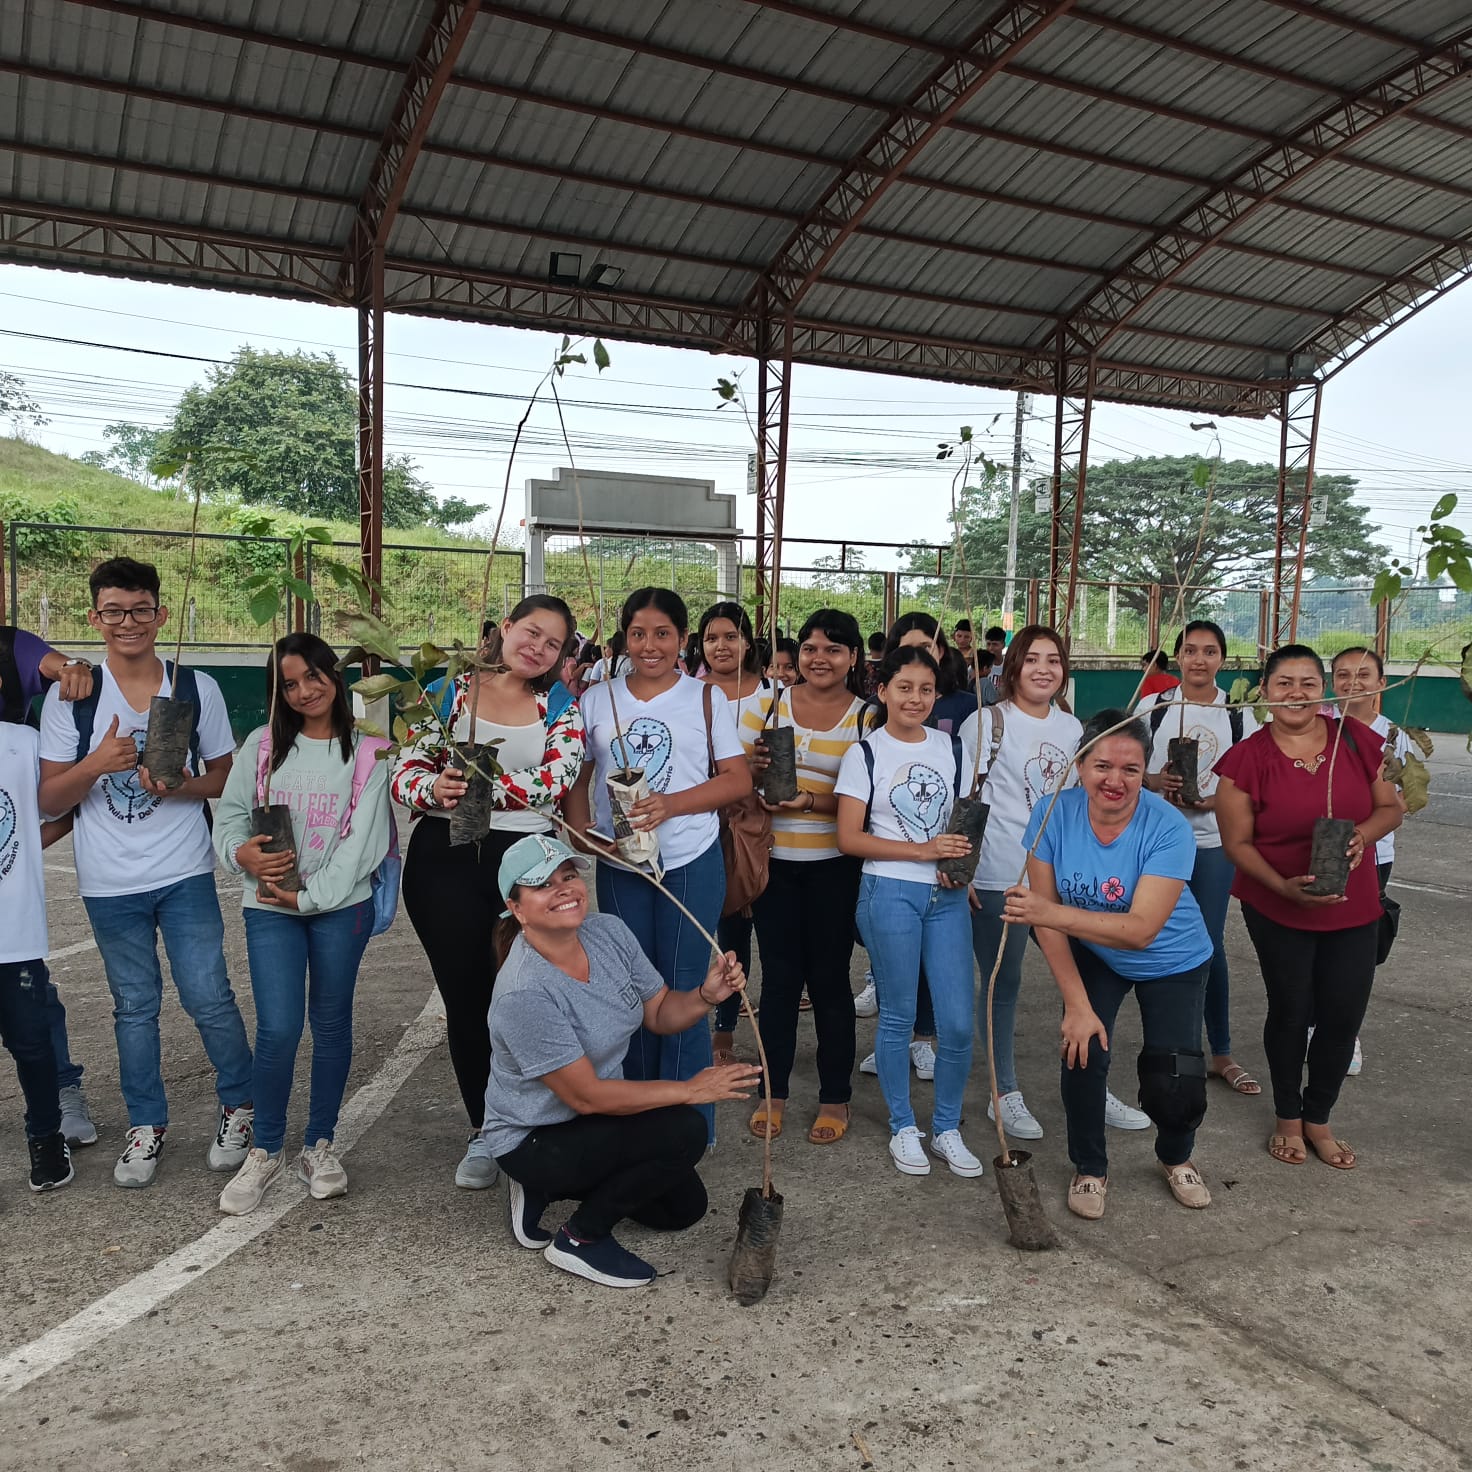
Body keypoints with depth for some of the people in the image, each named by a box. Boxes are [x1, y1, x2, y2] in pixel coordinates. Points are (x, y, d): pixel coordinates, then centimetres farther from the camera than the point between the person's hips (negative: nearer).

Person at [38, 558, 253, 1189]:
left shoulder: (197, 688, -2)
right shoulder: (71, 695, -3)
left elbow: (226, 777, 5)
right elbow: (50, 800, -3)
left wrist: (179, 786, -15)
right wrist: (97, 763, -22)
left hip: (185, 874, -1)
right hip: (110, 882, 1)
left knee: (208, 997, 0)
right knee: (134, 1006, 13)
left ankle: (239, 1105, 23)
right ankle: (147, 1125, 29)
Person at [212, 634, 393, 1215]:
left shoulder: (366, 754, 0)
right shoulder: (262, 745, 6)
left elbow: (363, 839, -6)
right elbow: (229, 813, 8)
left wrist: (310, 895, -12)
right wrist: (242, 852, -14)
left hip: (341, 906, 0)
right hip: (270, 906, 1)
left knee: (332, 1025, 9)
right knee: (278, 1030, -8)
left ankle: (320, 1145, 26)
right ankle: (265, 1150, 13)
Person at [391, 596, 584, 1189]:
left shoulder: (561, 707, 5)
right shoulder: (448, 692, 5)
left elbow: (555, 781, -12)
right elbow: (405, 772, 0)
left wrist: (477, 784, -22)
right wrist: (433, 789, -22)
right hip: (444, 859, 1)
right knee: (464, 997, 8)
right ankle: (484, 1130, 26)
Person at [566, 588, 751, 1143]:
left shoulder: (706, 698, 0)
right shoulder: (597, 699, 6)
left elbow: (738, 779, -3)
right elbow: (578, 777, 11)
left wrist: (671, 804, -17)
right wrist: (579, 830, -9)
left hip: (691, 863, -2)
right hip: (618, 865, 3)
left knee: (683, 992, 1)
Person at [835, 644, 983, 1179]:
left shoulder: (951, 748, 8)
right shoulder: (865, 754, -3)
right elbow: (849, 838, -7)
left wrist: (960, 864, -5)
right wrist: (922, 850, -16)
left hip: (947, 895, 3)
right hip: (890, 893, -3)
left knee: (958, 1022, 1)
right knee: (898, 1016, 6)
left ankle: (947, 1129, 22)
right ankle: (903, 1128, 25)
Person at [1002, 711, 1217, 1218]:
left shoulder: (1168, 828, -31)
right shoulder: (1054, 814, -24)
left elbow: (1140, 930, -38)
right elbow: (1046, 918, -19)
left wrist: (1052, 913, -49)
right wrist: (1077, 1004, -21)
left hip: (1171, 963, -1)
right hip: (1092, 955, 2)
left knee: (1174, 1082, -6)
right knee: (1082, 1054, -13)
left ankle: (1176, 1158, 30)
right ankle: (1089, 1168, 15)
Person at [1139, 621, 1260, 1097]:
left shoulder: (1239, 713, 2)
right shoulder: (1152, 707, 2)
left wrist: (1217, 799, -15)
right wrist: (1156, 781, -17)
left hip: (1215, 840, 0)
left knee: (1211, 944, 6)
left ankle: (1221, 1053, 19)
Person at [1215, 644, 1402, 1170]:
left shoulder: (1355, 739, -5)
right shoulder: (1247, 759, -13)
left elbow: (1390, 807, 4)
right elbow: (1237, 842, -10)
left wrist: (1363, 834, -17)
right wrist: (1285, 886, -23)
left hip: (1353, 909, 3)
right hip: (1277, 910, -2)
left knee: (1343, 1017, 8)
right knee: (1290, 1013, 11)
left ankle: (1318, 1119, 32)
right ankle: (1288, 1118, 34)